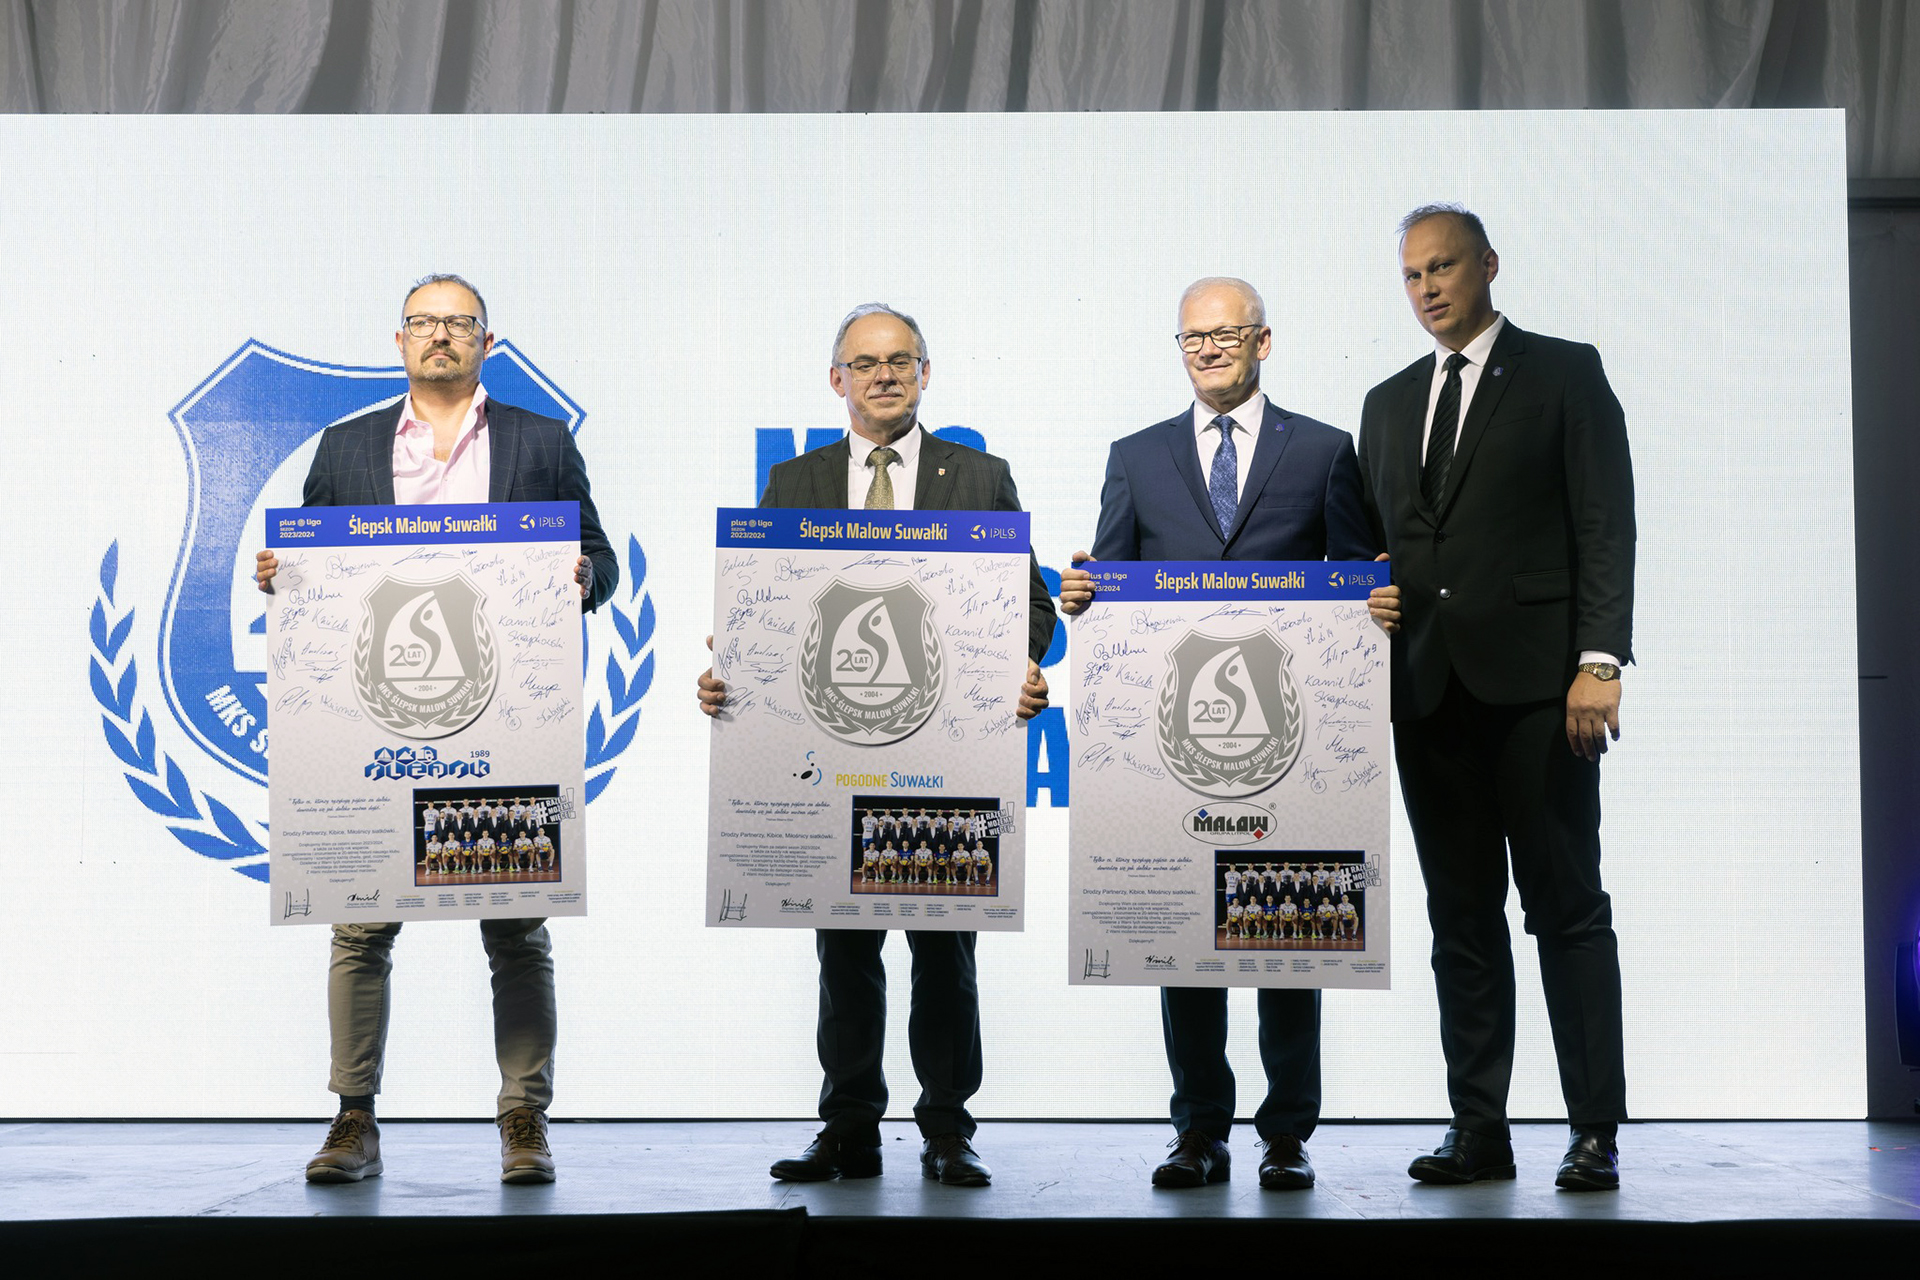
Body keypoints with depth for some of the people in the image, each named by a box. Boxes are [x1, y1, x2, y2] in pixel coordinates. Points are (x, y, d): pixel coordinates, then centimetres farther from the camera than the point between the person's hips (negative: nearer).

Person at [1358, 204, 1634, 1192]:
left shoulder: (1564, 373, 4)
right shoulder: (1388, 403, 19)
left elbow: (1605, 525, -4)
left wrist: (1600, 662, -13)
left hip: (1535, 686, -5)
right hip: (1428, 690, 5)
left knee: (1566, 906, -2)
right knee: (1460, 916, 7)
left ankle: (1595, 1130, 3)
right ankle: (1478, 1128, 12)